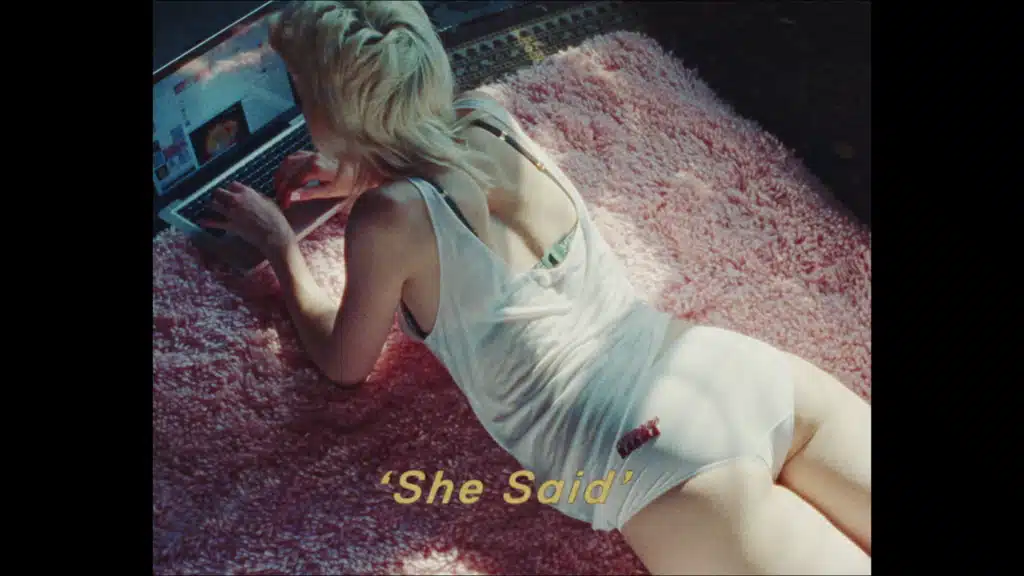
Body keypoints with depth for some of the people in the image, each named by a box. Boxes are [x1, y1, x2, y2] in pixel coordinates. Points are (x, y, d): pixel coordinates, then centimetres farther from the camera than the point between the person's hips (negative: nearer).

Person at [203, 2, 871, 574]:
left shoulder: (387, 218, -8)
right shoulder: (492, 119, 10)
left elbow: (345, 364, 14)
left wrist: (279, 243, 24)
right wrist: (352, 177, 36)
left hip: (668, 461, -7)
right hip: (753, 370, 7)